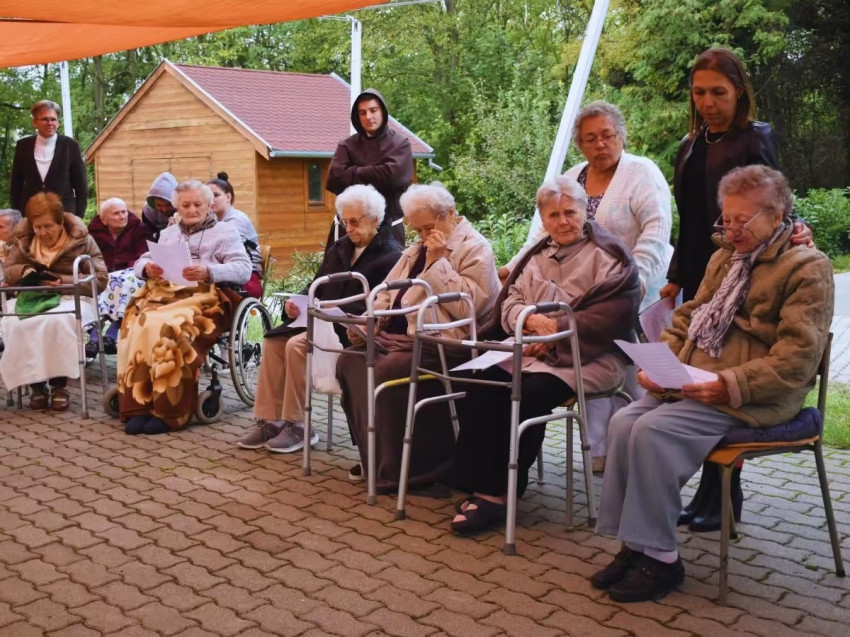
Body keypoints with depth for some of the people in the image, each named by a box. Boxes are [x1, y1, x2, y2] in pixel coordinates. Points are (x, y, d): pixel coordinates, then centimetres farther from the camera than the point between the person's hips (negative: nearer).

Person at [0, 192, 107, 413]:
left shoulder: (81, 239, -3)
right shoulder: (23, 240, 9)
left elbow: (101, 279, -7)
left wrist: (63, 282, -19)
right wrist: (23, 270, -8)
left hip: (71, 297, -4)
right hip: (32, 298, 4)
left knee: (57, 321, -40)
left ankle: (59, 384, -27)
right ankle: (35, 383, -20)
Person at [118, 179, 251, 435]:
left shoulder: (225, 232, 15)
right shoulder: (167, 233, 32)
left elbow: (244, 269, 0)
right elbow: (140, 262, 23)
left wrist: (209, 272, -17)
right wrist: (147, 268, -2)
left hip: (203, 298, -4)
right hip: (163, 294, 4)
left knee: (172, 329, -35)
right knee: (137, 326, -28)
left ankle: (170, 412, -31)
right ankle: (138, 408, -28)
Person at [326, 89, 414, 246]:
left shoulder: (400, 143, 2)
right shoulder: (347, 145, 7)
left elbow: (392, 175, -15)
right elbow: (334, 179, -8)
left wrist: (355, 173, -4)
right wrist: (376, 174, -9)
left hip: (388, 225, -1)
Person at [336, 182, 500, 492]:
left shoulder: (475, 249, -5)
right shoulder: (416, 250, 22)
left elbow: (467, 305, -20)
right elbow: (387, 293, 21)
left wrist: (438, 262, -17)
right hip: (400, 335, 9)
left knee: (389, 368, -30)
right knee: (350, 360, -11)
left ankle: (416, 465, -17)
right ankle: (373, 453, -3)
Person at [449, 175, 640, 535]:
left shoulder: (608, 256, 0)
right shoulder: (536, 256, 20)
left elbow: (615, 315, -13)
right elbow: (509, 301, 13)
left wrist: (556, 328, -16)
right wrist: (533, 319, -11)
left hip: (585, 356, -6)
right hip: (530, 351, 6)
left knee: (528, 397, -29)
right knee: (479, 389, -20)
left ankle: (499, 493, -16)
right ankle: (482, 489, -16)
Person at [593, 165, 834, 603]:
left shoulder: (807, 268, -7)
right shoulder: (726, 258, 18)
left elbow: (796, 360, -16)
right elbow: (688, 319, 20)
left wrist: (732, 385, -26)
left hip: (751, 399, -8)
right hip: (693, 385, 8)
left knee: (654, 431, -26)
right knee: (625, 421, -15)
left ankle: (660, 558, -13)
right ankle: (634, 545, -7)